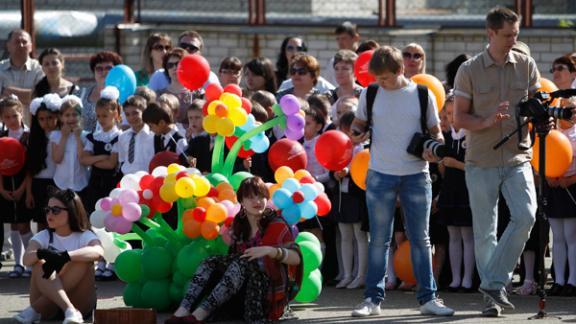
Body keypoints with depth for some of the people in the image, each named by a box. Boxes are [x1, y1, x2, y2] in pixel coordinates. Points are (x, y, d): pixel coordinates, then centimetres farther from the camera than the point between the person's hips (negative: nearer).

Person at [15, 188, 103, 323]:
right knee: (41, 264, -24)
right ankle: (70, 311, -45)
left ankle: (35, 310, -29)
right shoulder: (43, 236, 6)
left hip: (80, 304, -1)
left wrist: (65, 256, -39)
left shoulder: (84, 236, 0)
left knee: (83, 261, -25)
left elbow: (98, 251, -26)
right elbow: (27, 259, -15)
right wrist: (41, 254, -39)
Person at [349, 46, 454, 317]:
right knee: (379, 240, 3)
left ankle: (427, 298, 9)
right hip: (380, 174, 0)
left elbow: (435, 130, 7)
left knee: (420, 239, 5)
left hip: (416, 175, 0)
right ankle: (373, 299, 8)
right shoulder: (370, 94, 2)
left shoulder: (422, 95, 0)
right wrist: (356, 134, -11)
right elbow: (359, 123, 12)